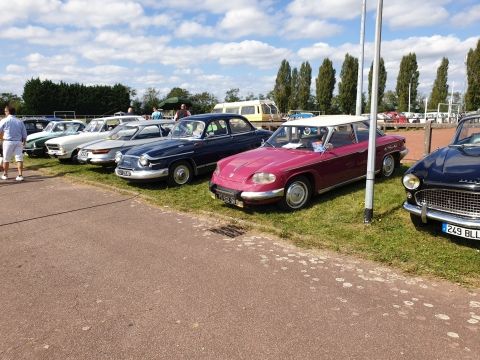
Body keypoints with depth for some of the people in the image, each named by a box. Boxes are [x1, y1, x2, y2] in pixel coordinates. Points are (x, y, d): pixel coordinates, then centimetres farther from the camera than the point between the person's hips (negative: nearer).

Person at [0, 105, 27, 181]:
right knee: (19, 159, 0)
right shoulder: (20, 121, 6)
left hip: (8, 142, -3)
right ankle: (20, 175, -5)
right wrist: (24, 142, 17)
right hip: (18, 142, 3)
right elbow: (24, 134, 7)